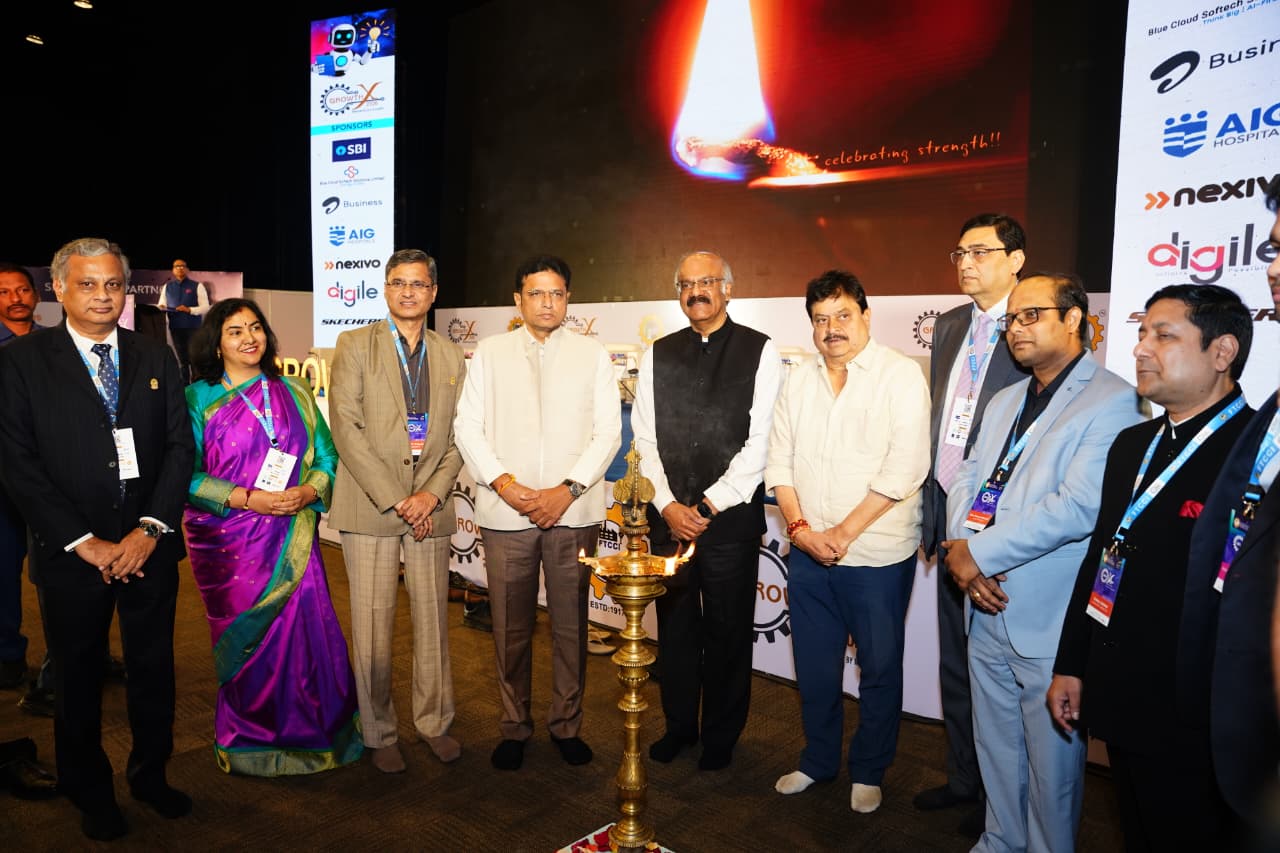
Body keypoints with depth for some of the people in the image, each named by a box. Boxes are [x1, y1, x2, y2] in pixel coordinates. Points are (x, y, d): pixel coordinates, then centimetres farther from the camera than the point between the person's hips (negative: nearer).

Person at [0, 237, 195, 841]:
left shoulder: (155, 359, 6)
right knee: (77, 679, 13)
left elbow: (180, 446, 2)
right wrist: (85, 542, -13)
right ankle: (90, 792, 33)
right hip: (71, 554, -2)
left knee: (154, 669, 14)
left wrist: (150, 529, -9)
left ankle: (150, 775, 34)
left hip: (149, 547, 3)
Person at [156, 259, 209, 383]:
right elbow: (161, 304, 15)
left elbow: (205, 307, -5)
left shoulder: (197, 286, -1)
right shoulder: (167, 286, 12)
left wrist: (189, 310, -20)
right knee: (181, 359, 12)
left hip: (193, 328, -4)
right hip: (175, 328, 4)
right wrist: (161, 307, -9)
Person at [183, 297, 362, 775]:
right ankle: (250, 742, 24)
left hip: (292, 536, 2)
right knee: (245, 637, 5)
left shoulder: (293, 393, 11)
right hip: (227, 539, -2)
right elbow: (186, 473, -4)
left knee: (306, 629, -3)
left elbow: (325, 455, 9)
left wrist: (309, 491, -11)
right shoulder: (198, 399, 3)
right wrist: (245, 498, -15)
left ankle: (308, 733, 16)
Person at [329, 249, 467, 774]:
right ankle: (379, 733, 19)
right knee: (373, 627, 2)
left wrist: (432, 493, -7)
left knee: (432, 618, 9)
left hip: (430, 507, 3)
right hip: (370, 507, -2)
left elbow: (460, 435, 8)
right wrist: (393, 499, -12)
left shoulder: (451, 357, 12)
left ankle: (434, 721, 26)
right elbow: (346, 427, -6)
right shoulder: (355, 346, 3)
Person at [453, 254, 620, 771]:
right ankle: (514, 727, 26)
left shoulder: (592, 355, 7)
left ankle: (566, 724, 25)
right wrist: (505, 484, -10)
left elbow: (608, 432, 1)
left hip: (573, 512, 0)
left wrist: (568, 489, -10)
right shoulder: (490, 353, 8)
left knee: (571, 625, 8)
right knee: (511, 627, 9)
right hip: (505, 513, 0)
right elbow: (468, 426, 3)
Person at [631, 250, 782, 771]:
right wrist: (668, 505, -7)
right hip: (668, 516, 3)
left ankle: (721, 737, 29)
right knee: (674, 625, 13)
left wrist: (708, 505, -13)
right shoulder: (658, 355, 8)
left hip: (732, 516, -3)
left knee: (728, 630, 9)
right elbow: (645, 439, 5)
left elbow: (760, 442, -9)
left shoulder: (760, 352, -2)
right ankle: (679, 725, 33)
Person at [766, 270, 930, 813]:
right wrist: (799, 526, -7)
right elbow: (779, 462, 8)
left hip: (877, 556, -4)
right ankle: (818, 759, 36)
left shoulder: (901, 375, -8)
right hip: (807, 552, 5)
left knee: (878, 668, 11)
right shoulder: (799, 381, 8)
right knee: (814, 665, 16)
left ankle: (868, 770, 32)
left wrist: (843, 533, -15)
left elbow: (904, 468, -16)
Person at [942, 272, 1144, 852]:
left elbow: (1080, 507, -23)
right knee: (995, 747, 22)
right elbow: (968, 478, 9)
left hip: (1050, 623, -7)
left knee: (1050, 758, 10)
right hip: (988, 610, 7)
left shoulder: (1111, 402, -12)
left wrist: (980, 552, -18)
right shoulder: (1004, 402, 15)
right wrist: (961, 547, -10)